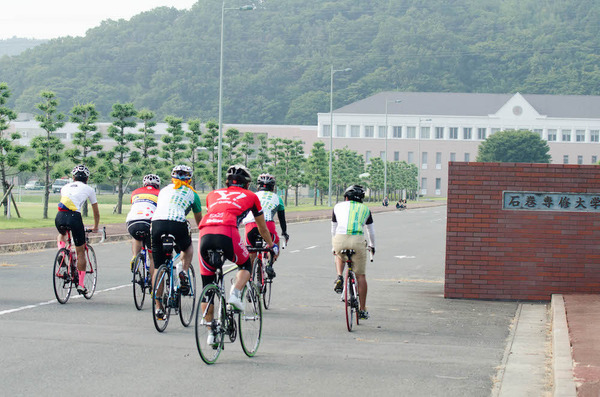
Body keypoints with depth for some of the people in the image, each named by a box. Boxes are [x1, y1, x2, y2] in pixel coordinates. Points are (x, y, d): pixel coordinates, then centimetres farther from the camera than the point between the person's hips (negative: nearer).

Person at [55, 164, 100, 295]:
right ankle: (80, 284, 13)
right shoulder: (89, 189, 19)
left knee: (61, 234, 40)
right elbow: (96, 212, 27)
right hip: (74, 216, -3)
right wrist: (95, 227, 44)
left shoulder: (65, 187, 27)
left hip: (60, 216, 3)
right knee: (80, 252, 11)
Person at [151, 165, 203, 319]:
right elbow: (199, 220, 33)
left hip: (157, 223, 2)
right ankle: (184, 273, 6)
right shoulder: (191, 193, 23)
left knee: (158, 268, 10)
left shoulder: (164, 190, 30)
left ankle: (158, 307, 9)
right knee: (188, 248, 32)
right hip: (177, 224, -2)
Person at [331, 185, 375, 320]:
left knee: (339, 256, 37)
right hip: (358, 241, 0)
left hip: (340, 239, 0)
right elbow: (371, 231, 33)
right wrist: (372, 246, 51)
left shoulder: (338, 206, 21)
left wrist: (334, 246, 44)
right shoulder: (365, 209, 22)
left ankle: (339, 277, 10)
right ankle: (362, 310, 14)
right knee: (360, 276, 12)